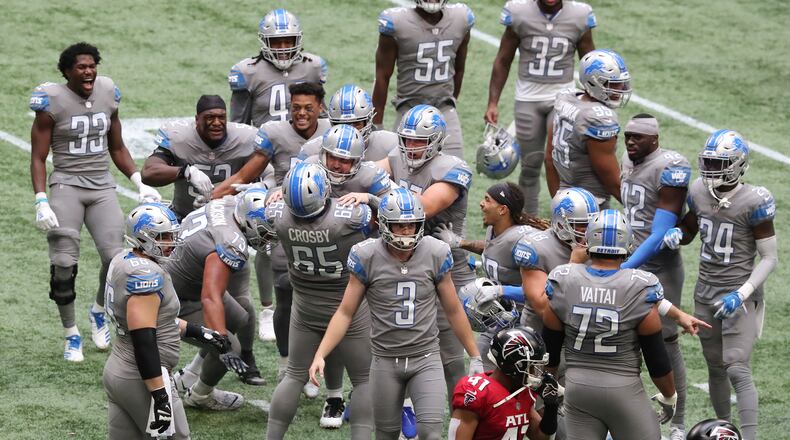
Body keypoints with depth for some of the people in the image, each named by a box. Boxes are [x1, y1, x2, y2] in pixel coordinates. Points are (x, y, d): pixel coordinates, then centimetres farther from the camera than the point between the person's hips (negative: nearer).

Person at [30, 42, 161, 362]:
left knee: (116, 257, -12)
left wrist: (140, 183, 9)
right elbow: (38, 158, -3)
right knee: (64, 264, -10)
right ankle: (71, 335, 10)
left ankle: (99, 311, 19)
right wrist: (41, 201, -14)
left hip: (103, 186, 3)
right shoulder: (53, 101, -6)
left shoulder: (108, 94, 8)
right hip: (67, 185, -3)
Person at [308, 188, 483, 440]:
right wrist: (320, 355, -13)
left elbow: (453, 311, 6)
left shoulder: (435, 255, -5)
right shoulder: (368, 258, -9)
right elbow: (345, 313, -3)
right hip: (385, 360, 0)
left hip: (426, 358, 0)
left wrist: (475, 357, 10)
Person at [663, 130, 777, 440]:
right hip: (706, 292, 6)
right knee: (715, 366, 14)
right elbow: (688, 232, 19)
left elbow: (770, 258, -12)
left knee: (737, 369, -14)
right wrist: (675, 234, -6)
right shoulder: (699, 193, 1)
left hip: (739, 295, -6)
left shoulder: (753, 203, -17)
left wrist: (742, 294, -22)